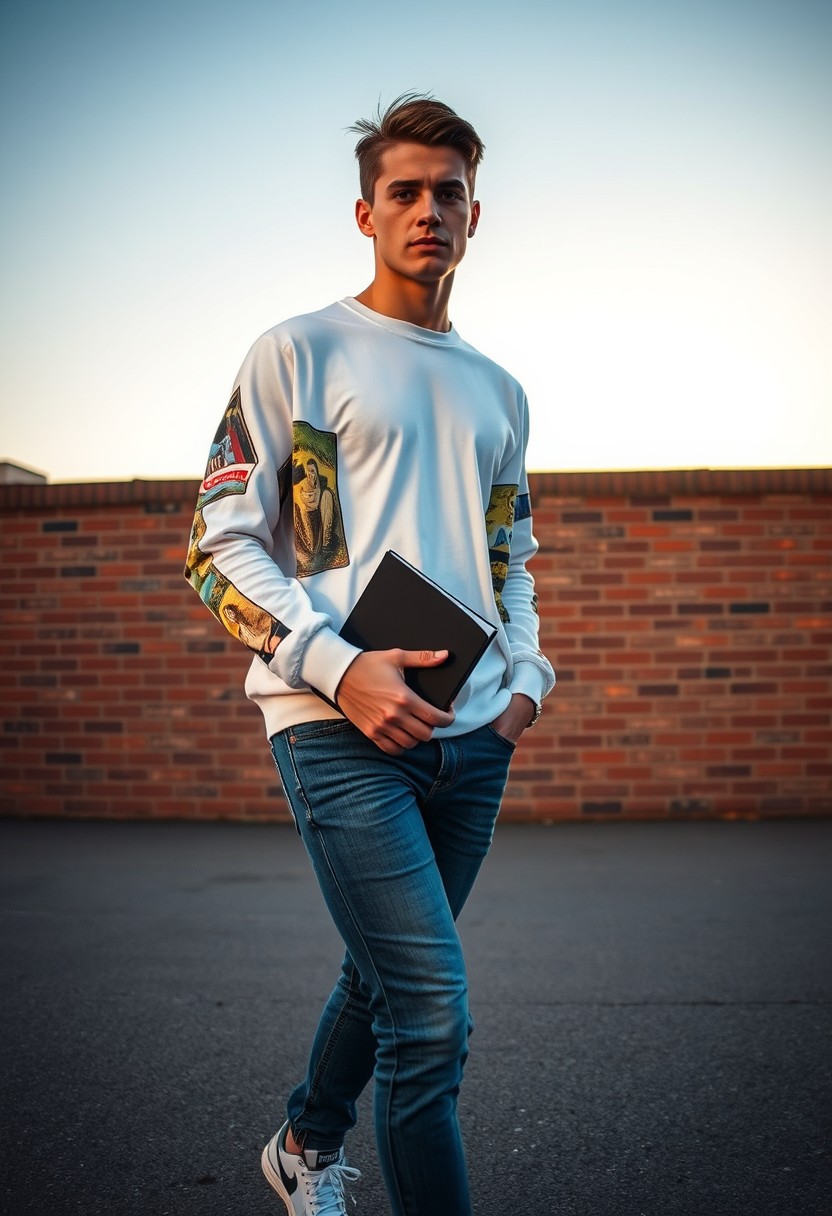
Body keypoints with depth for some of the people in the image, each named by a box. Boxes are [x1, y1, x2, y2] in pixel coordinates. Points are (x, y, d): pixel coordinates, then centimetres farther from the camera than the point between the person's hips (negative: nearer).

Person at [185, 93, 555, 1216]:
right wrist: (338, 666, -17)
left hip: (472, 735, 6)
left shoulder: (498, 392, 18)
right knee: (431, 1013, -12)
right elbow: (219, 545, -5)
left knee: (387, 976, 19)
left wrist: (525, 678, 7)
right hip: (340, 728, -6)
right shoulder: (300, 353, 1)